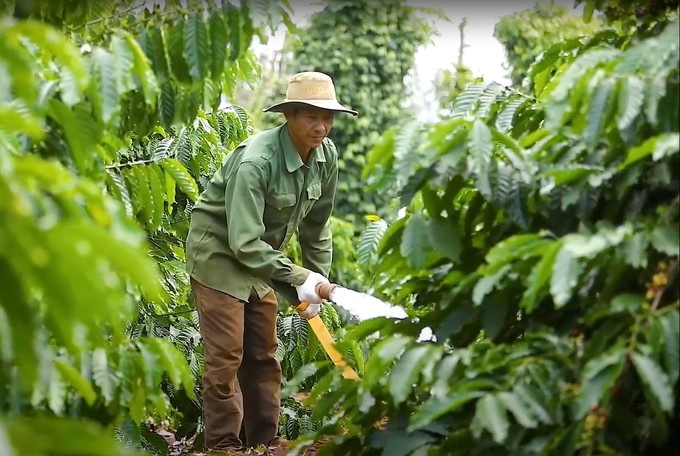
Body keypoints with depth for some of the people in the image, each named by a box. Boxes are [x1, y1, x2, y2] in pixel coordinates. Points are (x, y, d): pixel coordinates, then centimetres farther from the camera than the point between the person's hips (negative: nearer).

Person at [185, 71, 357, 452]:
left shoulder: (327, 155, -8)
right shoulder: (255, 161, -29)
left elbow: (316, 224, 5)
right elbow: (244, 242, -31)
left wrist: (319, 279, 4)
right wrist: (297, 279, -28)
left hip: (259, 257, 7)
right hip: (219, 253, -7)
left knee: (264, 356, 12)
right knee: (226, 358, -7)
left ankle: (265, 443, 21)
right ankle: (225, 445, 2)